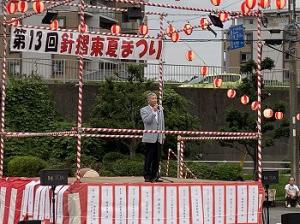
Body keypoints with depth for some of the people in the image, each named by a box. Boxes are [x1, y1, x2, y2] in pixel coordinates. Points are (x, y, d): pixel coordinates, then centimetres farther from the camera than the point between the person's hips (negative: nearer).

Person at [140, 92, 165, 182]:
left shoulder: (160, 109, 16)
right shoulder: (144, 110, -1)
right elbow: (146, 121, -18)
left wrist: (163, 136, 16)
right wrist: (154, 111, -19)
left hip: (158, 138, 5)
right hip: (150, 138, -5)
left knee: (157, 159, 6)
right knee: (149, 158, -4)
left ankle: (155, 176, 13)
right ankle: (147, 176, 1)